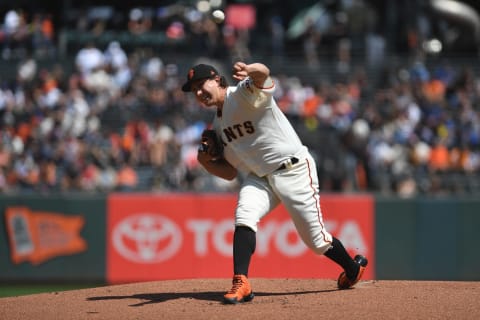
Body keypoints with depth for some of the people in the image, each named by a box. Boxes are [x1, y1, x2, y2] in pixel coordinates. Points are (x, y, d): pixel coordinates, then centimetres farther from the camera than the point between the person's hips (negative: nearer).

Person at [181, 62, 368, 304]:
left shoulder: (243, 93, -15)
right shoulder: (217, 126, 9)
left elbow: (263, 73, -40)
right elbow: (230, 172, 13)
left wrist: (248, 71, -65)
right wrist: (206, 162, -8)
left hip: (293, 171, -6)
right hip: (258, 177, 6)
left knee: (316, 240, 2)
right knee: (244, 216, -24)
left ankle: (354, 268, 30)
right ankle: (240, 284, -31)